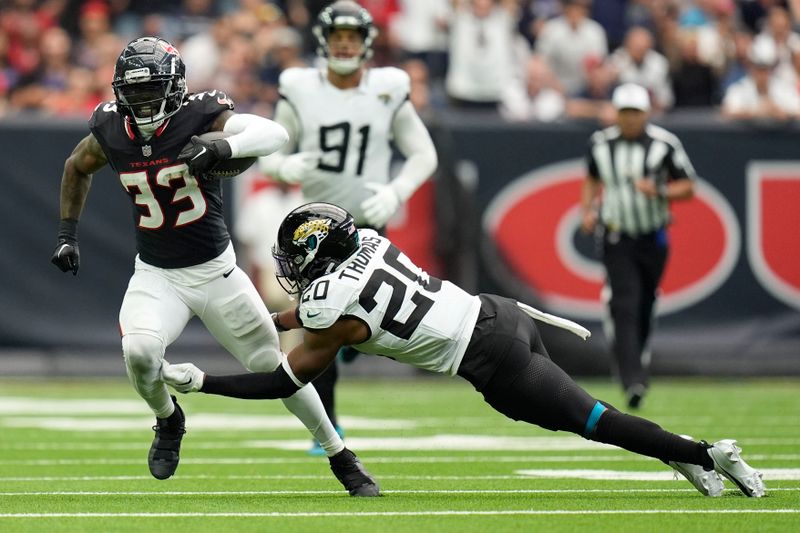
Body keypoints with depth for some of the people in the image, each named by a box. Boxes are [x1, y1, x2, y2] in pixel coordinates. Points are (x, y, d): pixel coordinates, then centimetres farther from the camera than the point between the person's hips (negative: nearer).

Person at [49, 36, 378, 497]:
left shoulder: (199, 117, -18)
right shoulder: (112, 132, -6)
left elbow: (275, 134, -31)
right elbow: (77, 168, 17)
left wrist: (223, 147, -47)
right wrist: (67, 232, 13)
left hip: (215, 270, -2)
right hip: (156, 277, 2)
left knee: (273, 365, 4)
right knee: (140, 352, -25)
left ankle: (340, 456, 23)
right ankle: (168, 420, 8)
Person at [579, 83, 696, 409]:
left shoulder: (664, 144, -7)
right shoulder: (600, 144, 1)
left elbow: (688, 188, -2)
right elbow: (592, 180, 18)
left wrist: (659, 191, -20)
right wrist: (587, 211, 1)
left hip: (653, 238, 0)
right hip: (616, 240, 0)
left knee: (644, 307, 11)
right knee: (624, 308, -15)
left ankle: (637, 354, 39)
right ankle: (633, 381, -23)